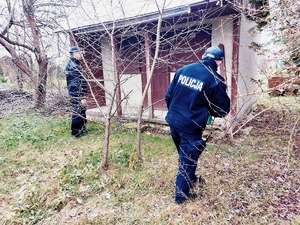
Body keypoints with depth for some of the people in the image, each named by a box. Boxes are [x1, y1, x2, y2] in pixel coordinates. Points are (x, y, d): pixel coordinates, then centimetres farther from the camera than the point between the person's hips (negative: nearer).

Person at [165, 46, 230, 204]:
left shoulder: (183, 70, 3)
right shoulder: (215, 80, -12)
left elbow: (168, 95, 7)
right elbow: (222, 110, -6)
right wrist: (208, 110, 14)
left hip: (173, 121, 6)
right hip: (191, 126, -6)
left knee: (184, 154, 26)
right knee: (188, 159, 11)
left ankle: (190, 178, 51)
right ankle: (181, 194, 26)